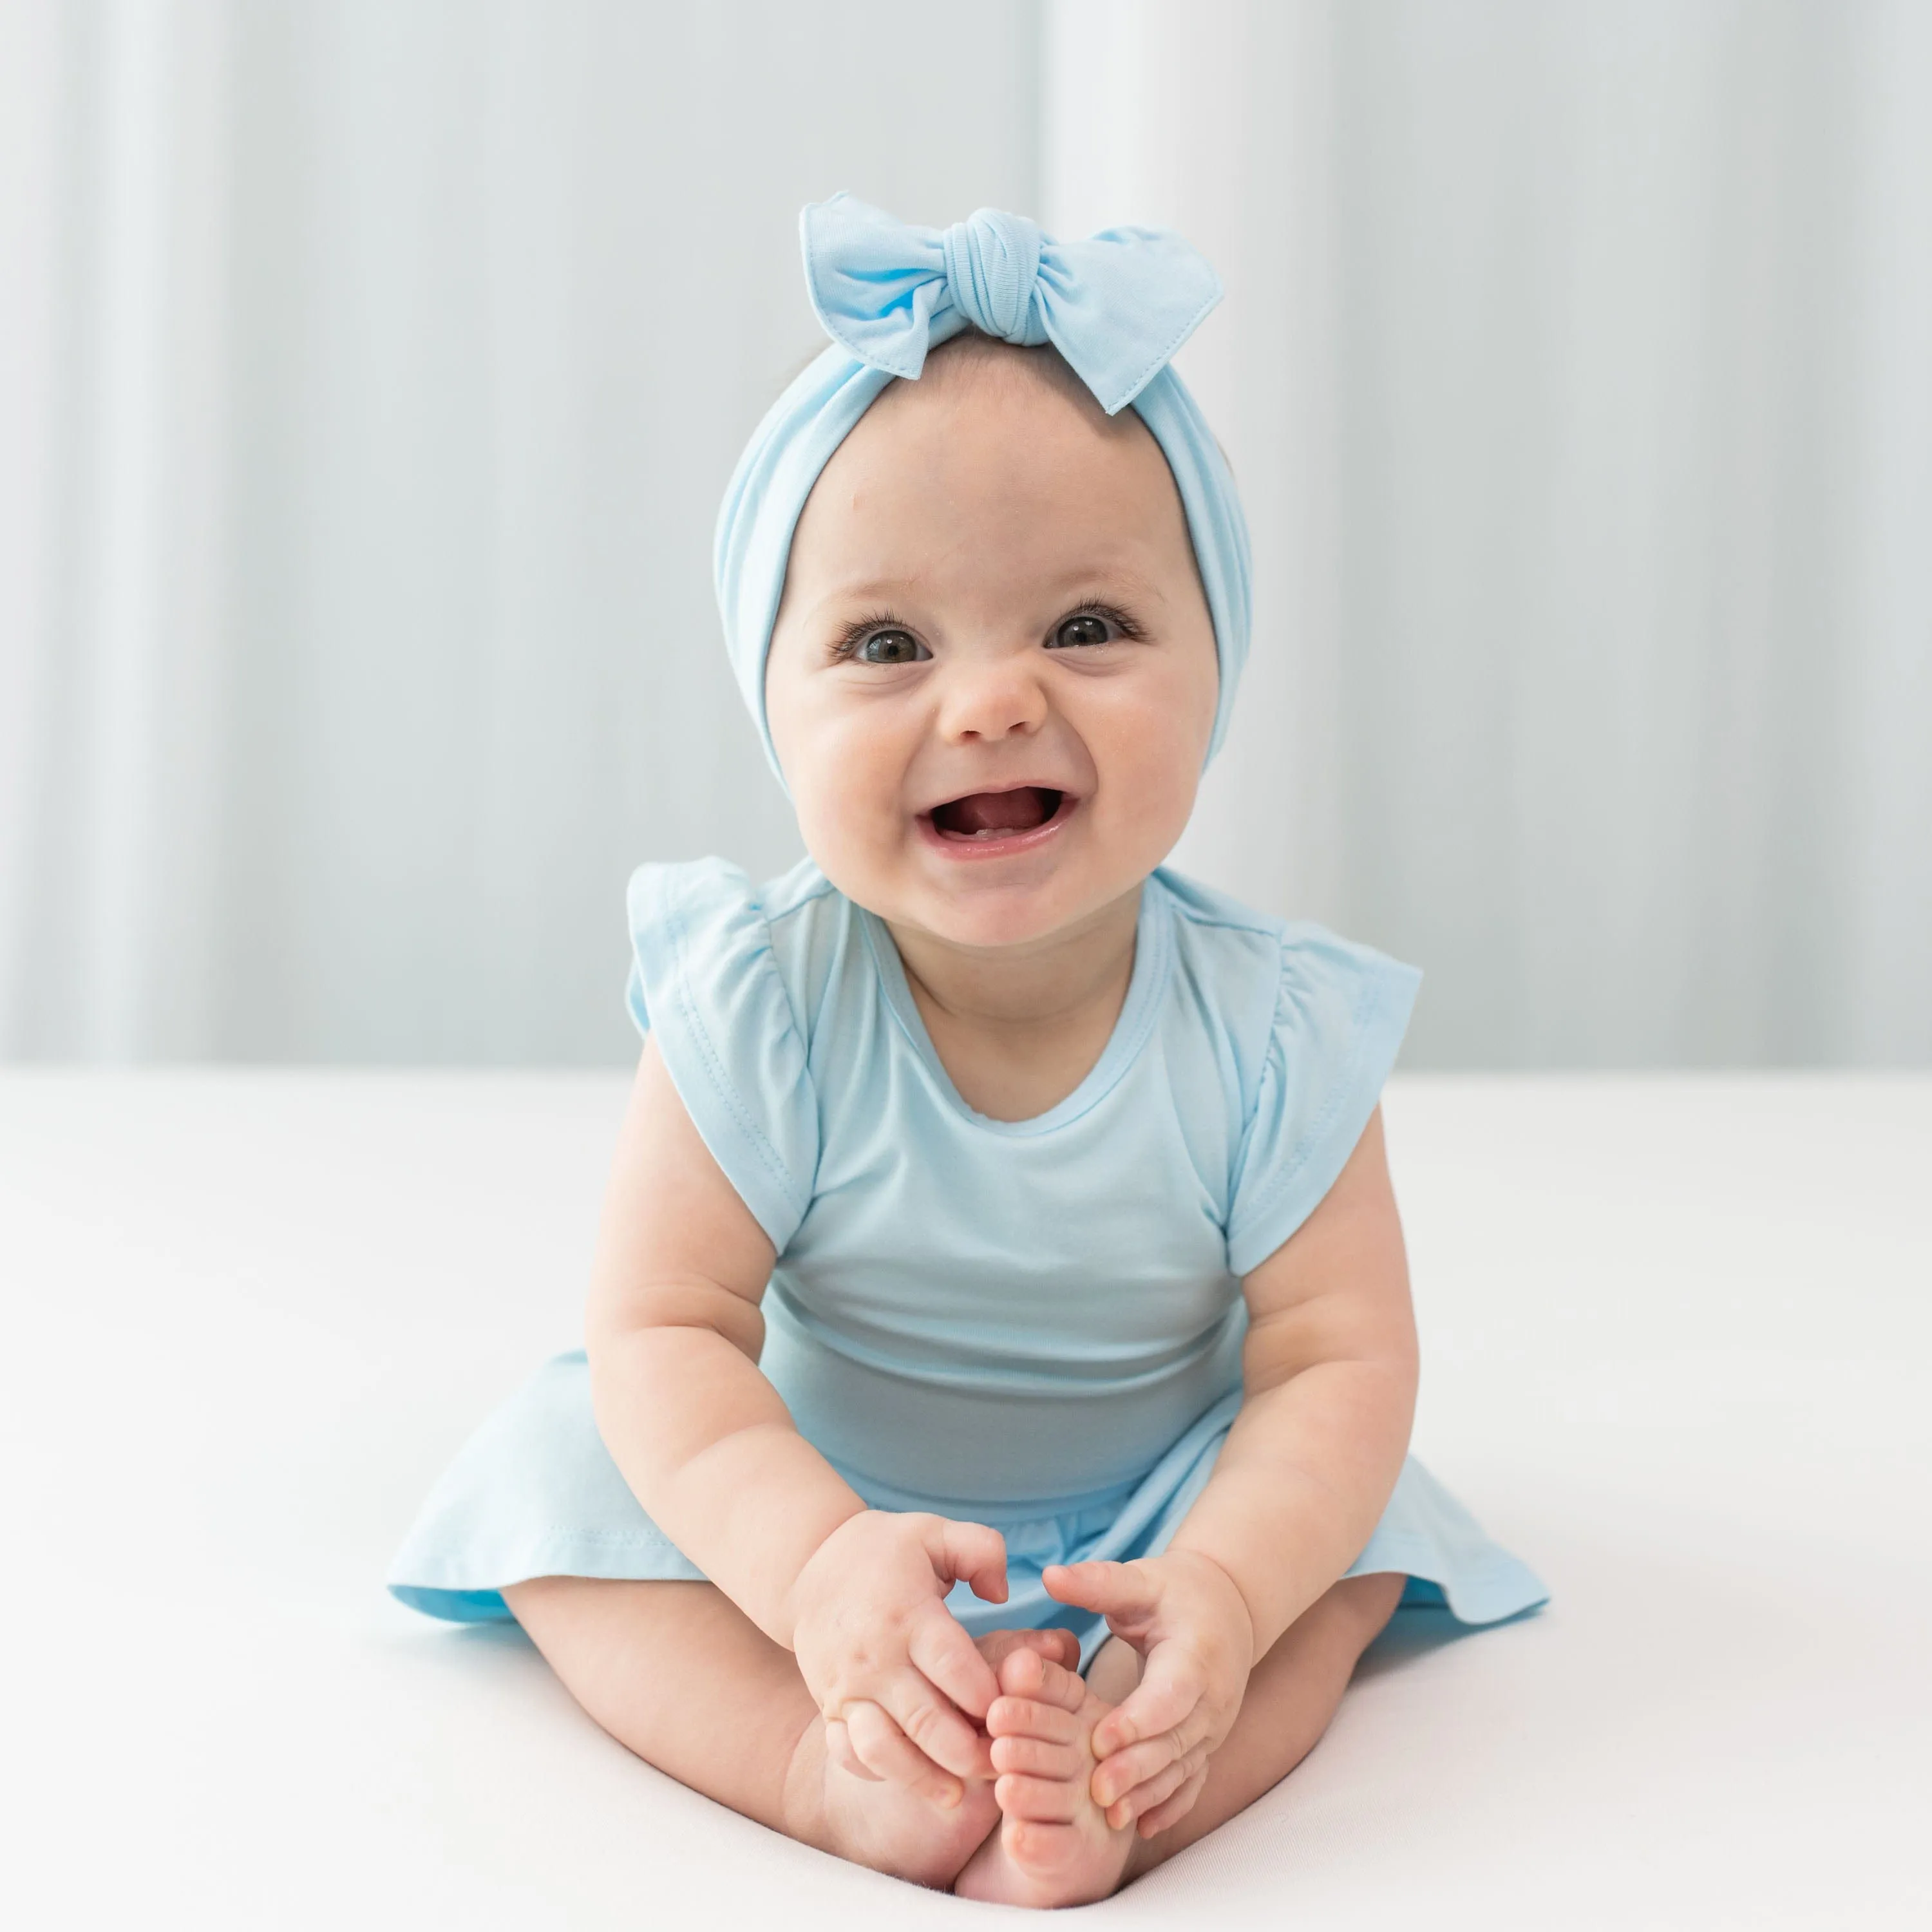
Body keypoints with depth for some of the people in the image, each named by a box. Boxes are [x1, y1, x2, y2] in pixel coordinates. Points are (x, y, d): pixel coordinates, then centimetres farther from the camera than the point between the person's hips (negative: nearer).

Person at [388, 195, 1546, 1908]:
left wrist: (1220, 1593, -41)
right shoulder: (756, 1010, -24)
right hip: (803, 1493, 0)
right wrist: (816, 1562, -42)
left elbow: (1340, 1358, -21)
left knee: (1356, 1546, -19)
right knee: (561, 1466, -18)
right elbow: (664, 1327, -24)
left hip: (1156, 1509, 1)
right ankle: (836, 1770, -36)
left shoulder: (1270, 1028, -22)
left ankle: (1106, 1797, -39)